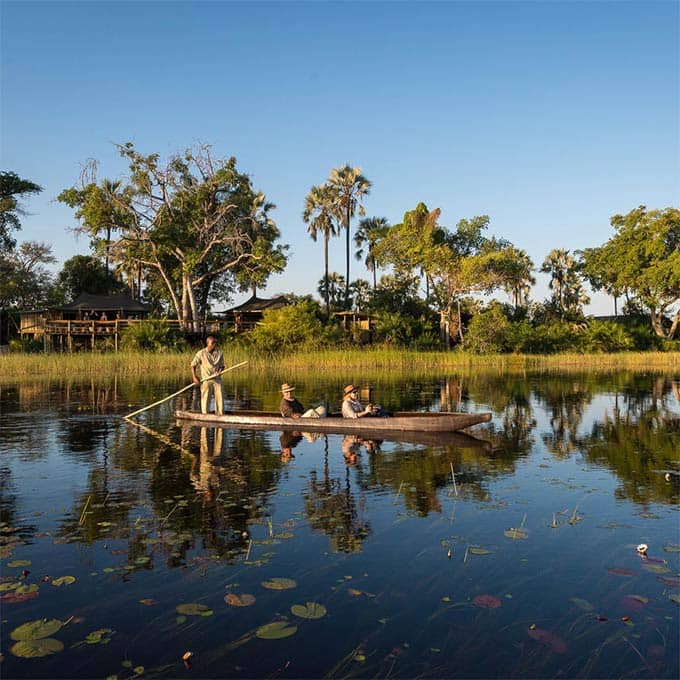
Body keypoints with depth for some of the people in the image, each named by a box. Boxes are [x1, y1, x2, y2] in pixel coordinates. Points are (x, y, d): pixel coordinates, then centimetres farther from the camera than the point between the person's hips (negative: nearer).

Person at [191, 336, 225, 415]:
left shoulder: (219, 353, 2)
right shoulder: (201, 353, -5)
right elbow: (193, 365, 3)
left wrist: (220, 370, -10)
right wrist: (194, 377, -6)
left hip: (217, 379, 3)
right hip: (205, 380, -3)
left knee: (220, 399, 0)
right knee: (205, 400, 0)